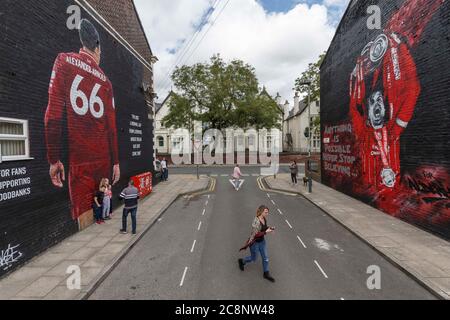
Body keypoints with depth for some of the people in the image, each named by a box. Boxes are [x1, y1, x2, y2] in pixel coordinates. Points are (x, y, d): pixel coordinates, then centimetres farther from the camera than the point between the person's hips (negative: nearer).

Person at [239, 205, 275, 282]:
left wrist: (269, 228, -7)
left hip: (262, 241, 7)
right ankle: (242, 261, 44)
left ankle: (266, 274, 38)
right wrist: (265, 232, -31)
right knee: (254, 258, 16)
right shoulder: (256, 222, -33)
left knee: (265, 258, 17)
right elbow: (255, 234, -31)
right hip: (255, 243, -7)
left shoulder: (264, 219, -7)